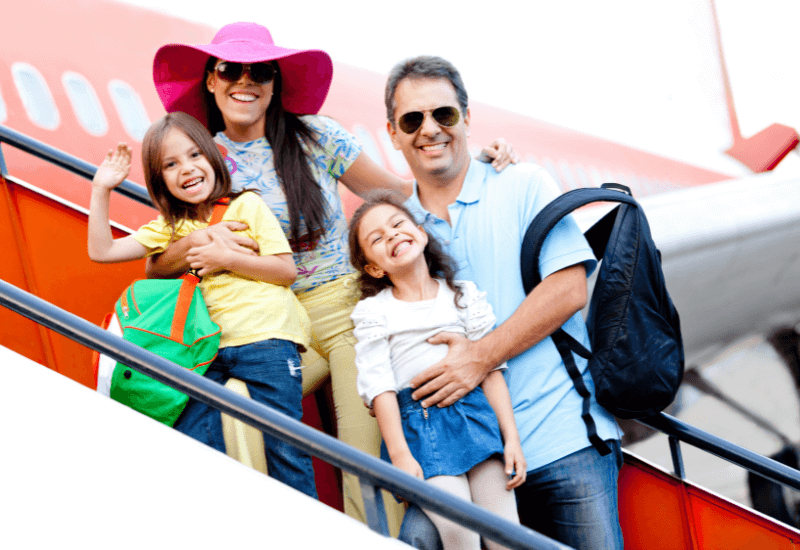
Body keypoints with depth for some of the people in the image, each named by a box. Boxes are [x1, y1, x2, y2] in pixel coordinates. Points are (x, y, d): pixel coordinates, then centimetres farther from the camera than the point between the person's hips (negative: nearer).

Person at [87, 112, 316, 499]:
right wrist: (101, 190, 7)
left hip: (265, 337, -4)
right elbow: (101, 251, 11)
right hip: (208, 348, 5)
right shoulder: (169, 228, 17)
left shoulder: (246, 206, 6)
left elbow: (287, 270, -1)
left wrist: (226, 259, -9)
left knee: (284, 446, -10)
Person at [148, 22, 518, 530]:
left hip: (352, 311, -2)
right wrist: (197, 240, -15)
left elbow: (396, 193, 6)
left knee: (369, 462, -13)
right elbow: (156, 267, 6)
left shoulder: (315, 136, 1)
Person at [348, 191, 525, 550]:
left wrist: (511, 438, 3)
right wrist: (399, 455, -10)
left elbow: (492, 368, 10)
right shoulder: (372, 312, 7)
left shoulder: (463, 294, 13)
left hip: (474, 410, 2)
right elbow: (379, 385, -1)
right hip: (417, 423, -2)